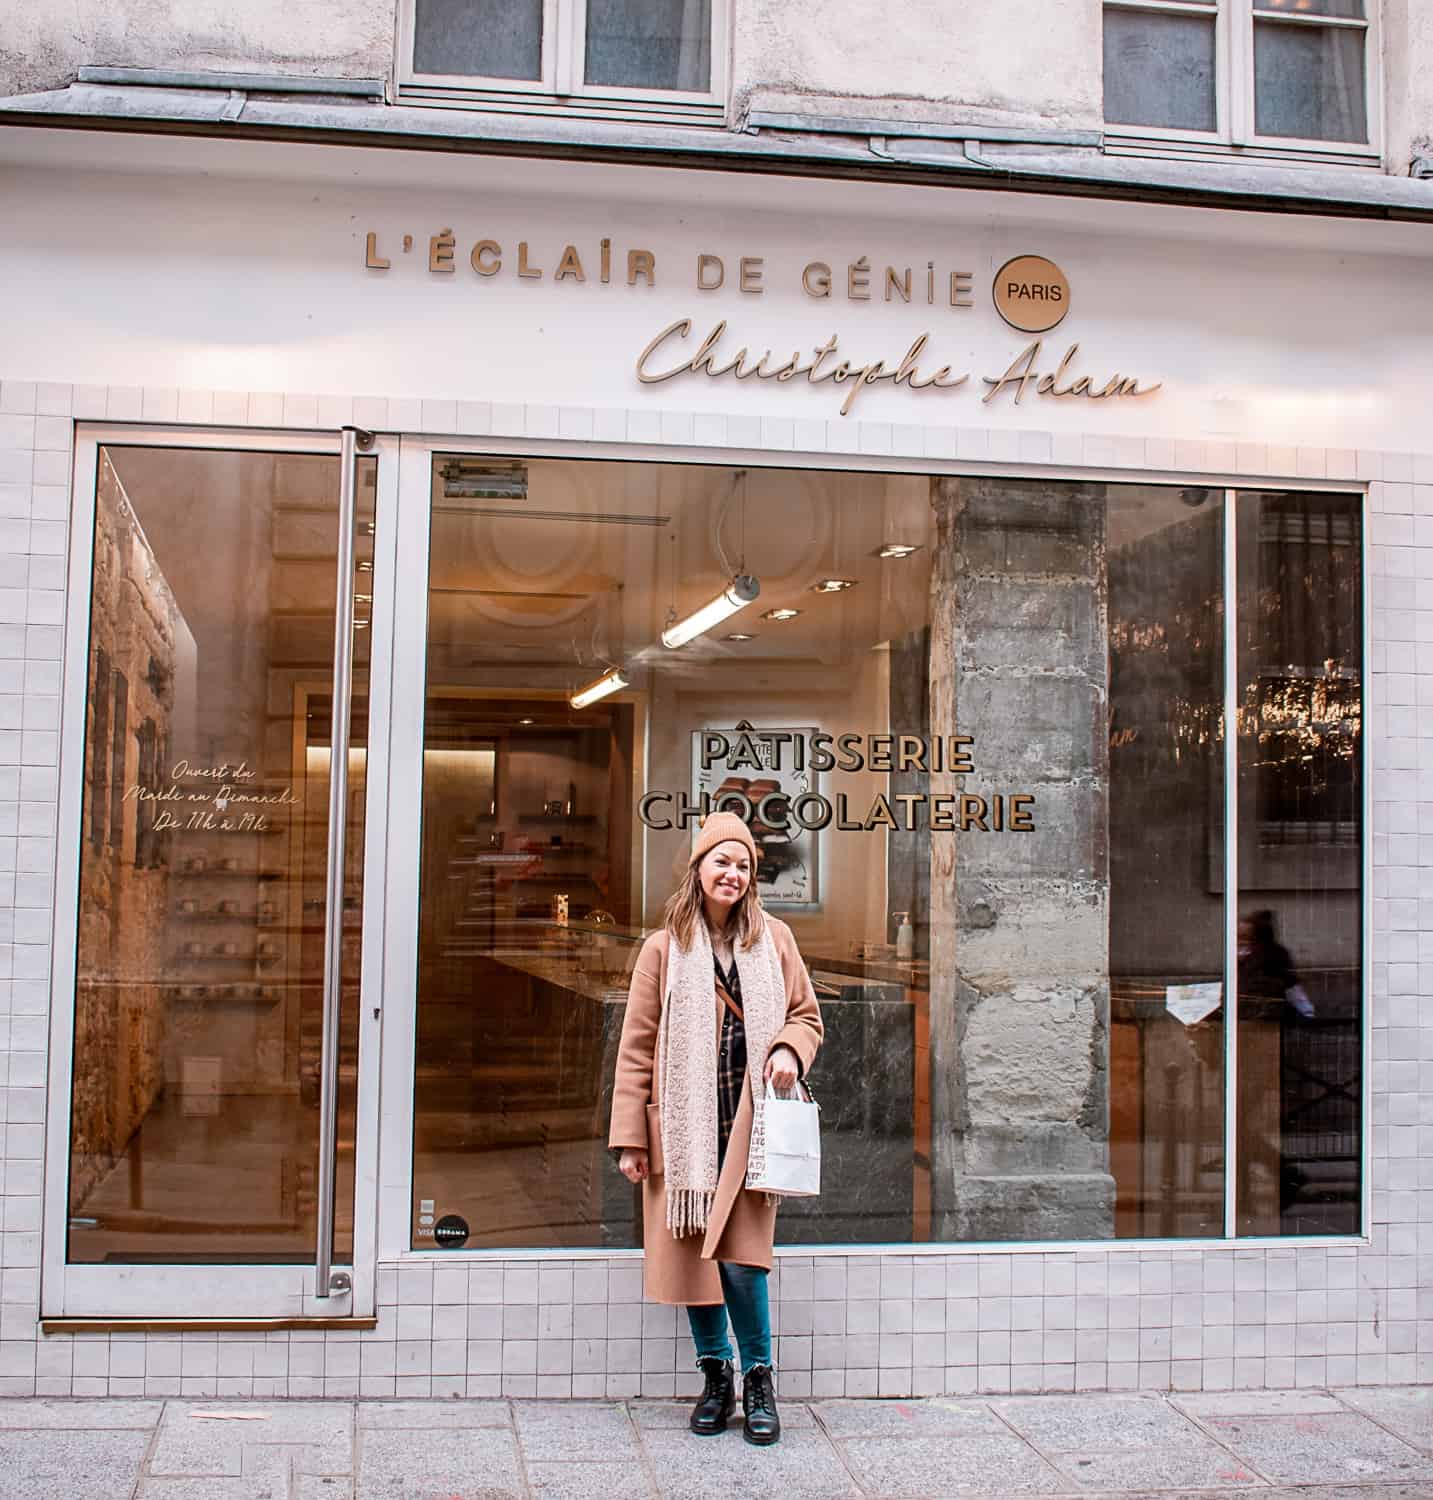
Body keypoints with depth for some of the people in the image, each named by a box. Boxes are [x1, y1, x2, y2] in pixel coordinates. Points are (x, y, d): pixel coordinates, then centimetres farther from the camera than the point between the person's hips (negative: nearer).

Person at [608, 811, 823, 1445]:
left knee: (741, 1258, -8)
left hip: (749, 1124, 0)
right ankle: (715, 1375, 22)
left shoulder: (773, 939, 9)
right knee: (692, 1254, 3)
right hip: (685, 1126, 0)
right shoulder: (664, 948, 4)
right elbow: (637, 1047, 3)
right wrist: (629, 1138, -2)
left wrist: (789, 1050, -8)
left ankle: (758, 1377, 13)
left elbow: (807, 1015, 17)